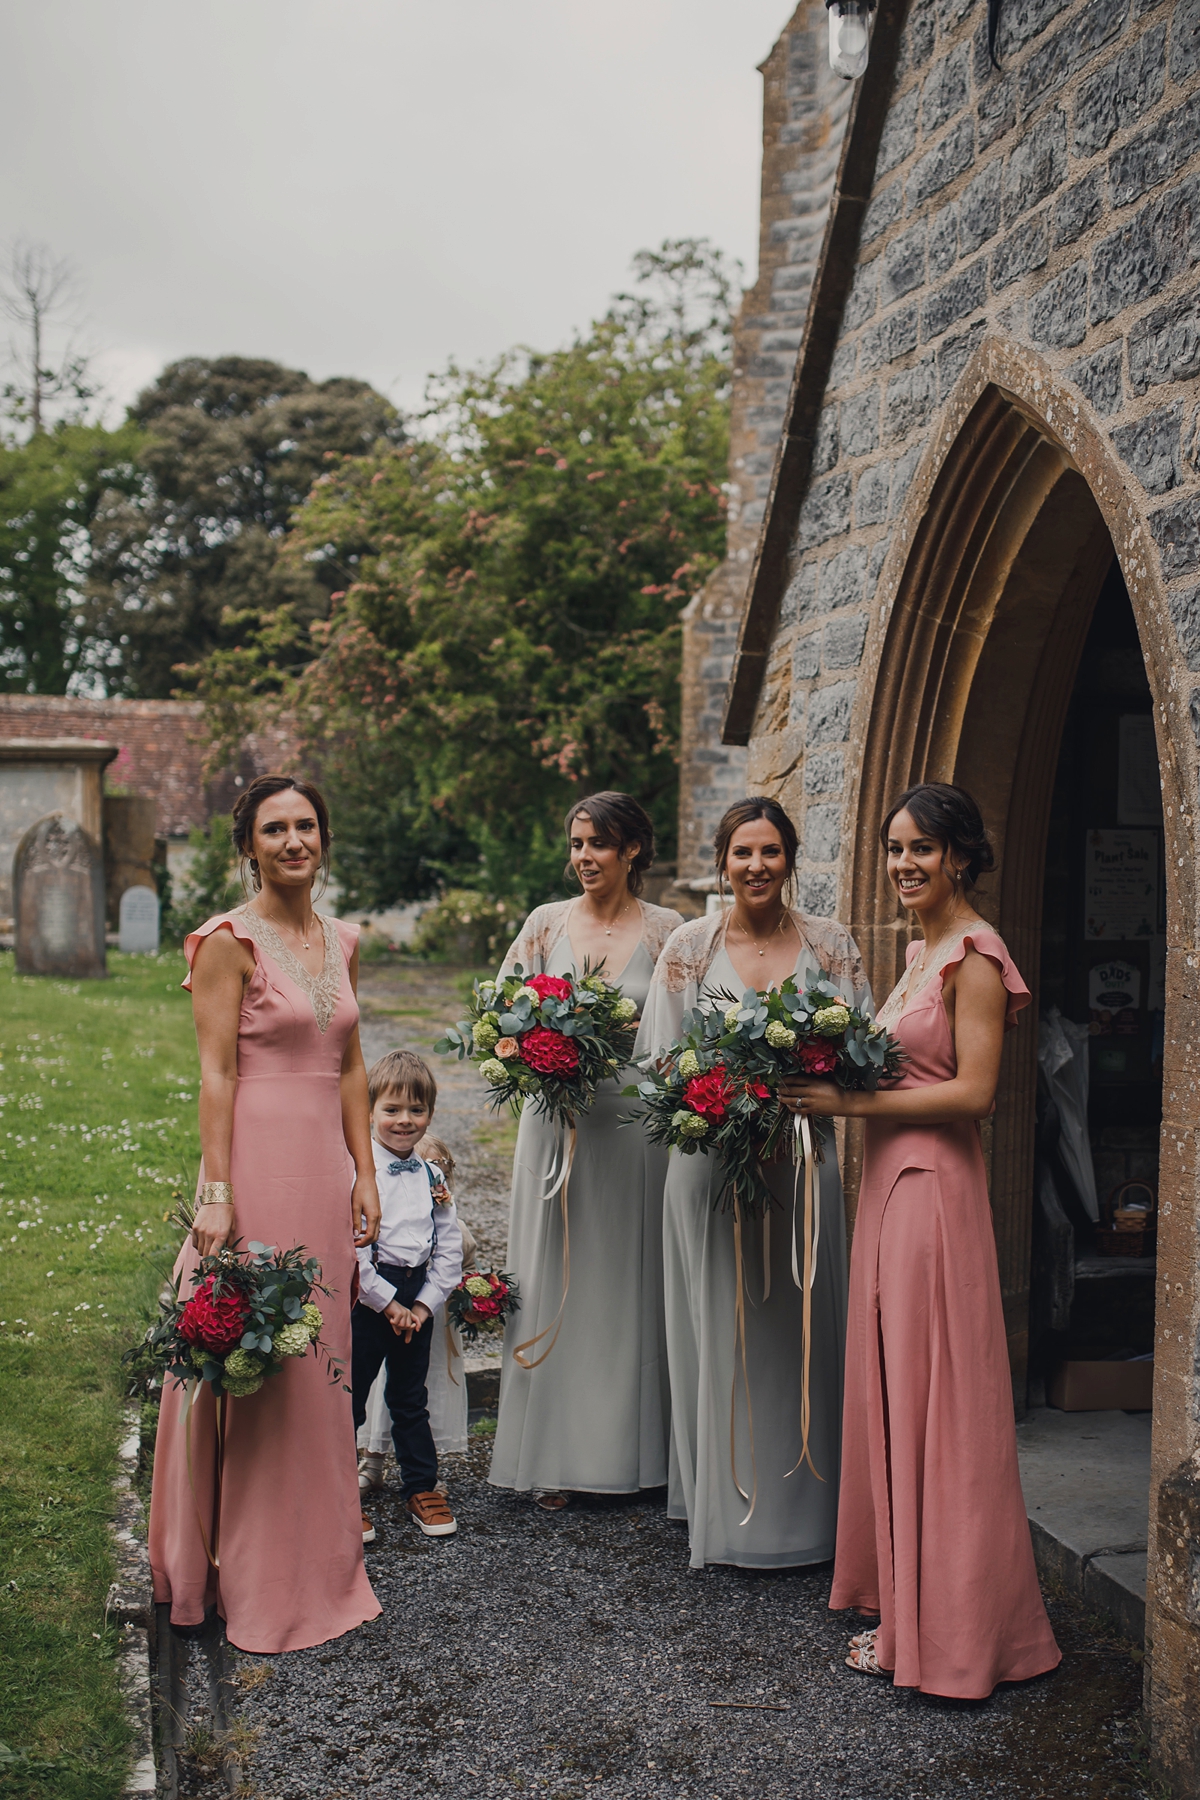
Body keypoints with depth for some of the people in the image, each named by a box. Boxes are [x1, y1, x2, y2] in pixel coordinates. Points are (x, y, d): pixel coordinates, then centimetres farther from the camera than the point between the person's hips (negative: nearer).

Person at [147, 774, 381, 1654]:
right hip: (259, 1160, -6)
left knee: (318, 1363, 13)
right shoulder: (229, 941, -7)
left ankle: (316, 1562, 28)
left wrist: (366, 1174, 10)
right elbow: (216, 1073, -11)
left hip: (326, 1167, 7)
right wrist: (217, 1193, -15)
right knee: (255, 1361, 0)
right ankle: (255, 1580, 14)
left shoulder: (341, 942, 12)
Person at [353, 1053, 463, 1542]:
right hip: (367, 1296, -5)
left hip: (416, 1302, 5)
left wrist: (423, 1304, -2)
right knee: (348, 1401, 3)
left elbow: (450, 1249, 9)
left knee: (411, 1400, 16)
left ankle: (421, 1489, 28)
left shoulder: (432, 1177, 7)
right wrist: (387, 1303, -14)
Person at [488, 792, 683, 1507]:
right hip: (558, 1120, 1)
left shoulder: (666, 930, 2)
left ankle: (632, 1448, 19)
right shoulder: (547, 923, 6)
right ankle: (557, 1454, 14)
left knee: (630, 1280, 5)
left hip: (638, 1121, -1)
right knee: (555, 1280, 4)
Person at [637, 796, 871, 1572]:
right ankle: (725, 1504, 17)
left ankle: (798, 1509, 19)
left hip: (802, 1157, 1)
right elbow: (663, 1057, 3)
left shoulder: (831, 943, 4)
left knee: (798, 1327, 6)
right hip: (712, 1156, -1)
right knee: (719, 1328, 4)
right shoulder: (690, 946, 2)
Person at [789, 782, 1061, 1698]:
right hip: (893, 1182, 9)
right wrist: (834, 1075, 7)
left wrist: (856, 1101, -17)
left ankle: (946, 1627, 11)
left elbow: (973, 1091, -19)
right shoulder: (924, 951, 16)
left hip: (935, 1187, -9)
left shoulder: (974, 956, -13)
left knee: (932, 1396, -1)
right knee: (892, 1389, 14)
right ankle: (904, 1597, 26)